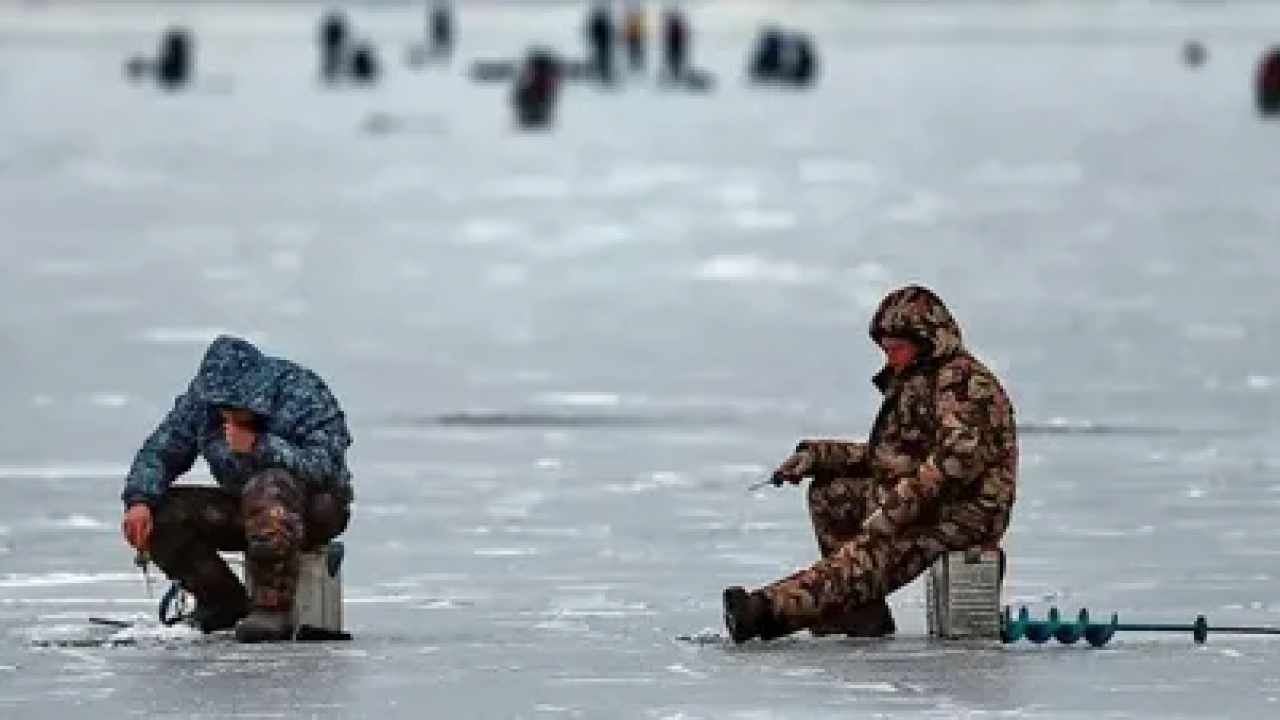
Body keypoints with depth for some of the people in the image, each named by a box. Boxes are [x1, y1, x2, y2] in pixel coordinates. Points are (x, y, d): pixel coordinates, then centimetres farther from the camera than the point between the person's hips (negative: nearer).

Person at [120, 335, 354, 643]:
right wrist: (139, 500, -21)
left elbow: (327, 466, -28)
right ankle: (226, 603, -2)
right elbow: (159, 452, -2)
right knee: (159, 513, -13)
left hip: (316, 505, -6)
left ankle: (273, 608, -37)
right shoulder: (201, 400, -5)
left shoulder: (301, 393, -21)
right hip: (246, 508, 6)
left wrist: (258, 447, -36)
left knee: (269, 486, -39)